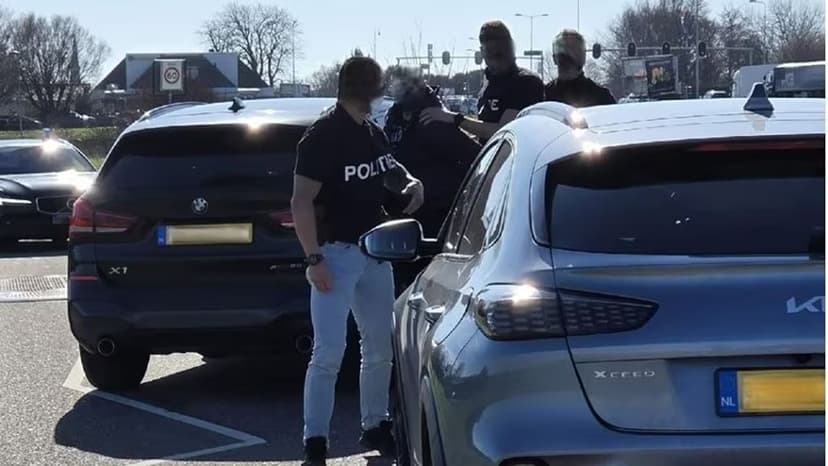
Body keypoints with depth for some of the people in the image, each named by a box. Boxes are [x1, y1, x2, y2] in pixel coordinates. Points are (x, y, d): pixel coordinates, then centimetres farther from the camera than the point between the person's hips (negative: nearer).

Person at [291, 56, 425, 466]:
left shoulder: (373, 133, 9)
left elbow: (388, 170, 28)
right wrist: (314, 258, -23)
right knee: (329, 352, -11)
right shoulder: (322, 136, -15)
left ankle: (375, 428, 30)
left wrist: (409, 182, 5)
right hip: (336, 252, -8)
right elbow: (302, 202, -18)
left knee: (381, 346, 15)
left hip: (375, 251, 8)